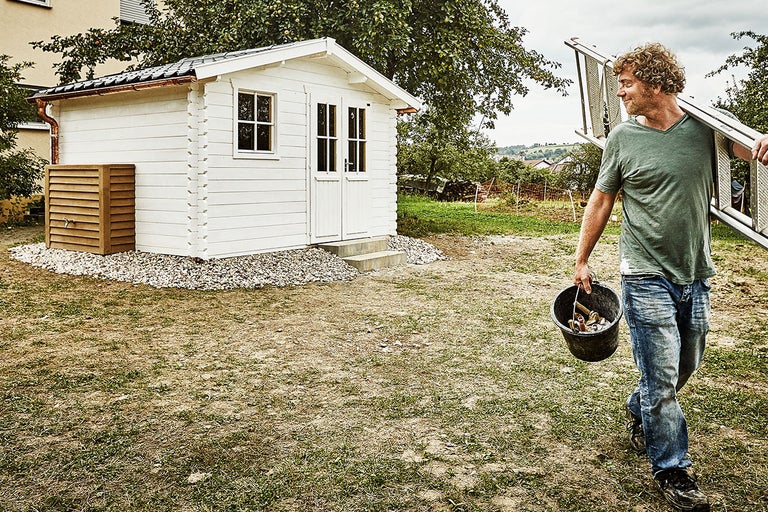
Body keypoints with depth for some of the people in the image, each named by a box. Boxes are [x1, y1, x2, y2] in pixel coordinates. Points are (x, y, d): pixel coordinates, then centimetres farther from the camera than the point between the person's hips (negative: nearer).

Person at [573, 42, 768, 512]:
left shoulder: (704, 127, 0)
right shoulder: (623, 138, -2)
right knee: (662, 376, -1)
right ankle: (672, 469, 16)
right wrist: (582, 260, 5)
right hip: (647, 278, -3)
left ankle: (638, 411, 47)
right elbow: (602, 200, 4)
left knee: (685, 367, 19)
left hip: (696, 276, 3)